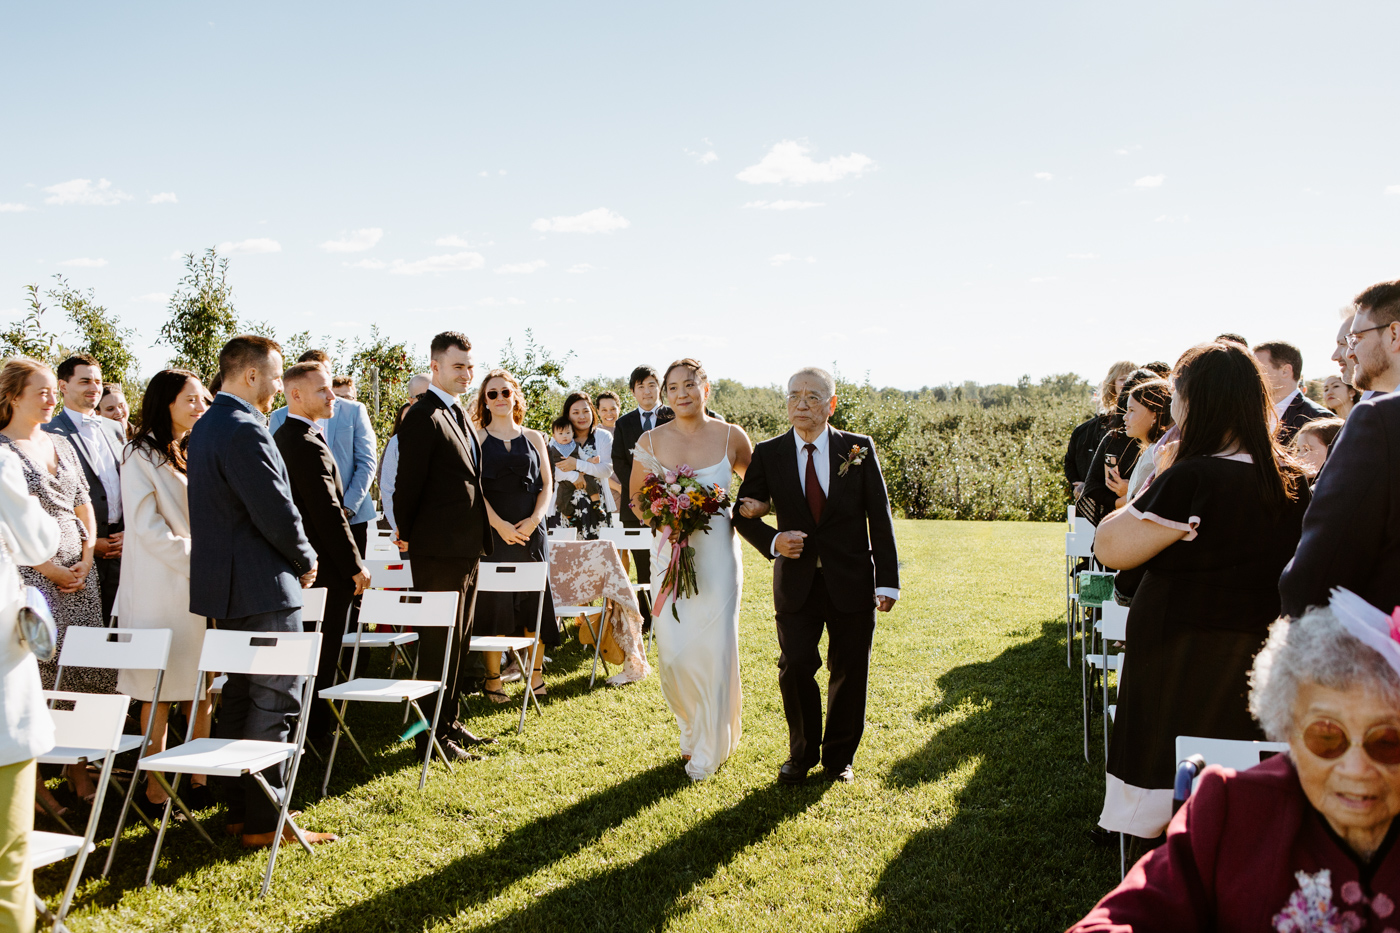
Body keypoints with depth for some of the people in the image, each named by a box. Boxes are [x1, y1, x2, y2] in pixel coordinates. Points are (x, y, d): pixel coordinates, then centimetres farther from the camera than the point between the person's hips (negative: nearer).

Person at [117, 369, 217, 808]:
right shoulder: (140, 455, -6)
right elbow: (149, 526, -13)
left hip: (201, 586, 6)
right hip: (160, 586, -6)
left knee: (201, 689, 8)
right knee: (160, 690, 0)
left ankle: (200, 776, 17)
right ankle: (155, 783, 9)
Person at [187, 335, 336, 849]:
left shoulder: (206, 426, 13)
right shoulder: (245, 431, -19)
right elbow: (277, 512, -21)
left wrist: (294, 558, 16)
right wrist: (306, 560, -4)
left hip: (223, 586, 10)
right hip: (263, 588, -10)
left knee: (240, 695, 16)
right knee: (274, 701, -3)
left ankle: (239, 808, 25)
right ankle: (263, 821, 3)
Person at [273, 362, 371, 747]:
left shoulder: (281, 438, 11)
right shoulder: (309, 446, -21)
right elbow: (328, 513, -23)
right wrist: (355, 566, -18)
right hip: (325, 569, -10)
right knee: (323, 654, 1)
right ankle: (317, 731, 10)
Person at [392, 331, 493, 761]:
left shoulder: (459, 414, 15)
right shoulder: (423, 416, -15)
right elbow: (408, 483, -14)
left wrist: (479, 537, 17)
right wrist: (409, 534, -5)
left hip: (466, 547, 9)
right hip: (439, 548, -9)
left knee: (458, 641, 17)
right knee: (439, 642, -1)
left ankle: (450, 722, 29)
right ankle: (432, 735, 9)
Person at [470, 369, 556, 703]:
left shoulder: (533, 438, 13)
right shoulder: (476, 437, 4)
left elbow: (547, 485, 9)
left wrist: (534, 519, -7)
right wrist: (500, 524, -13)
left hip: (529, 530, 2)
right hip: (492, 530, -2)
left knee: (534, 598, 2)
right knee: (492, 598, -3)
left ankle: (536, 672, 12)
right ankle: (493, 678, 6)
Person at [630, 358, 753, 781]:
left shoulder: (731, 437, -1)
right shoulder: (651, 441, 2)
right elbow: (635, 497, 13)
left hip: (717, 553, -1)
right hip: (670, 553, 1)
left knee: (714, 649, -1)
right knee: (673, 652, -1)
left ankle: (709, 749, 17)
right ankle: (692, 729, 29)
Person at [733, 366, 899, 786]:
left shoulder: (859, 449, -2)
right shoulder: (768, 454, -1)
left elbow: (880, 517, -1)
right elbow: (745, 514, 6)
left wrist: (887, 581, -5)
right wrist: (772, 542, -15)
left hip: (852, 582, 0)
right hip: (796, 582, 0)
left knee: (850, 671, 7)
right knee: (795, 667, -2)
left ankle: (840, 755, 27)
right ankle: (802, 753, 20)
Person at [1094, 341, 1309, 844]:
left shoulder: (1193, 478, -21)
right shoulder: (1292, 481, 2)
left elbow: (1109, 547, -15)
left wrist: (1152, 483, -5)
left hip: (1181, 664, -7)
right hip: (1258, 661, 7)